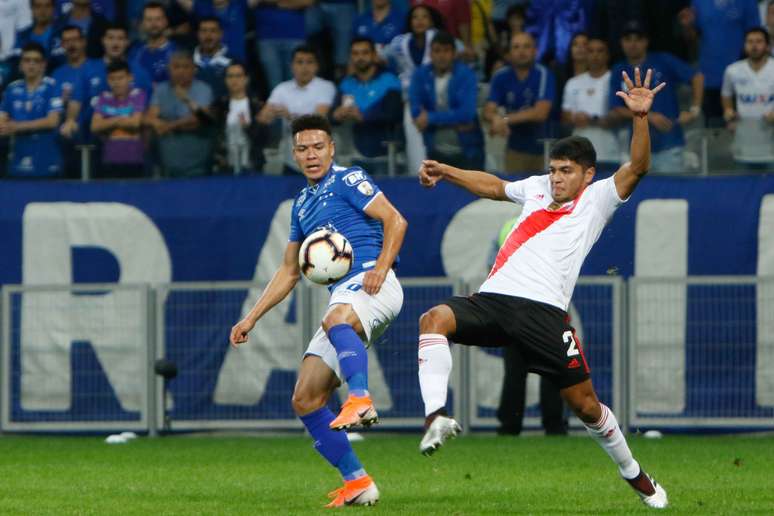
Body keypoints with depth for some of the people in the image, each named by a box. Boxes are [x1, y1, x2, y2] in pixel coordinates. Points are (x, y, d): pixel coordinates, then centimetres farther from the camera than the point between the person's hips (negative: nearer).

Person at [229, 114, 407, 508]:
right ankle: (357, 483, -1)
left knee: (336, 321, -43)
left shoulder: (347, 180, 3)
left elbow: (395, 221, -7)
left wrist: (380, 268, -22)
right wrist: (251, 319, 26)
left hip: (370, 284, -8)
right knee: (305, 400, -1)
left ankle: (360, 400, -63)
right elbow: (289, 272, 31)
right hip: (343, 299, 8)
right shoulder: (302, 204, 25)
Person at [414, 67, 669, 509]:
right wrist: (446, 172, 33)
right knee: (433, 319, -26)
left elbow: (637, 168, -7)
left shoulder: (597, 199, 8)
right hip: (492, 299, 4)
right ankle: (436, 416, -41)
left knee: (585, 403, -1)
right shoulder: (537, 189, 24)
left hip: (543, 311, -4)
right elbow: (495, 186, 41)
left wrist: (640, 119, -20)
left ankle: (635, 475, 22)